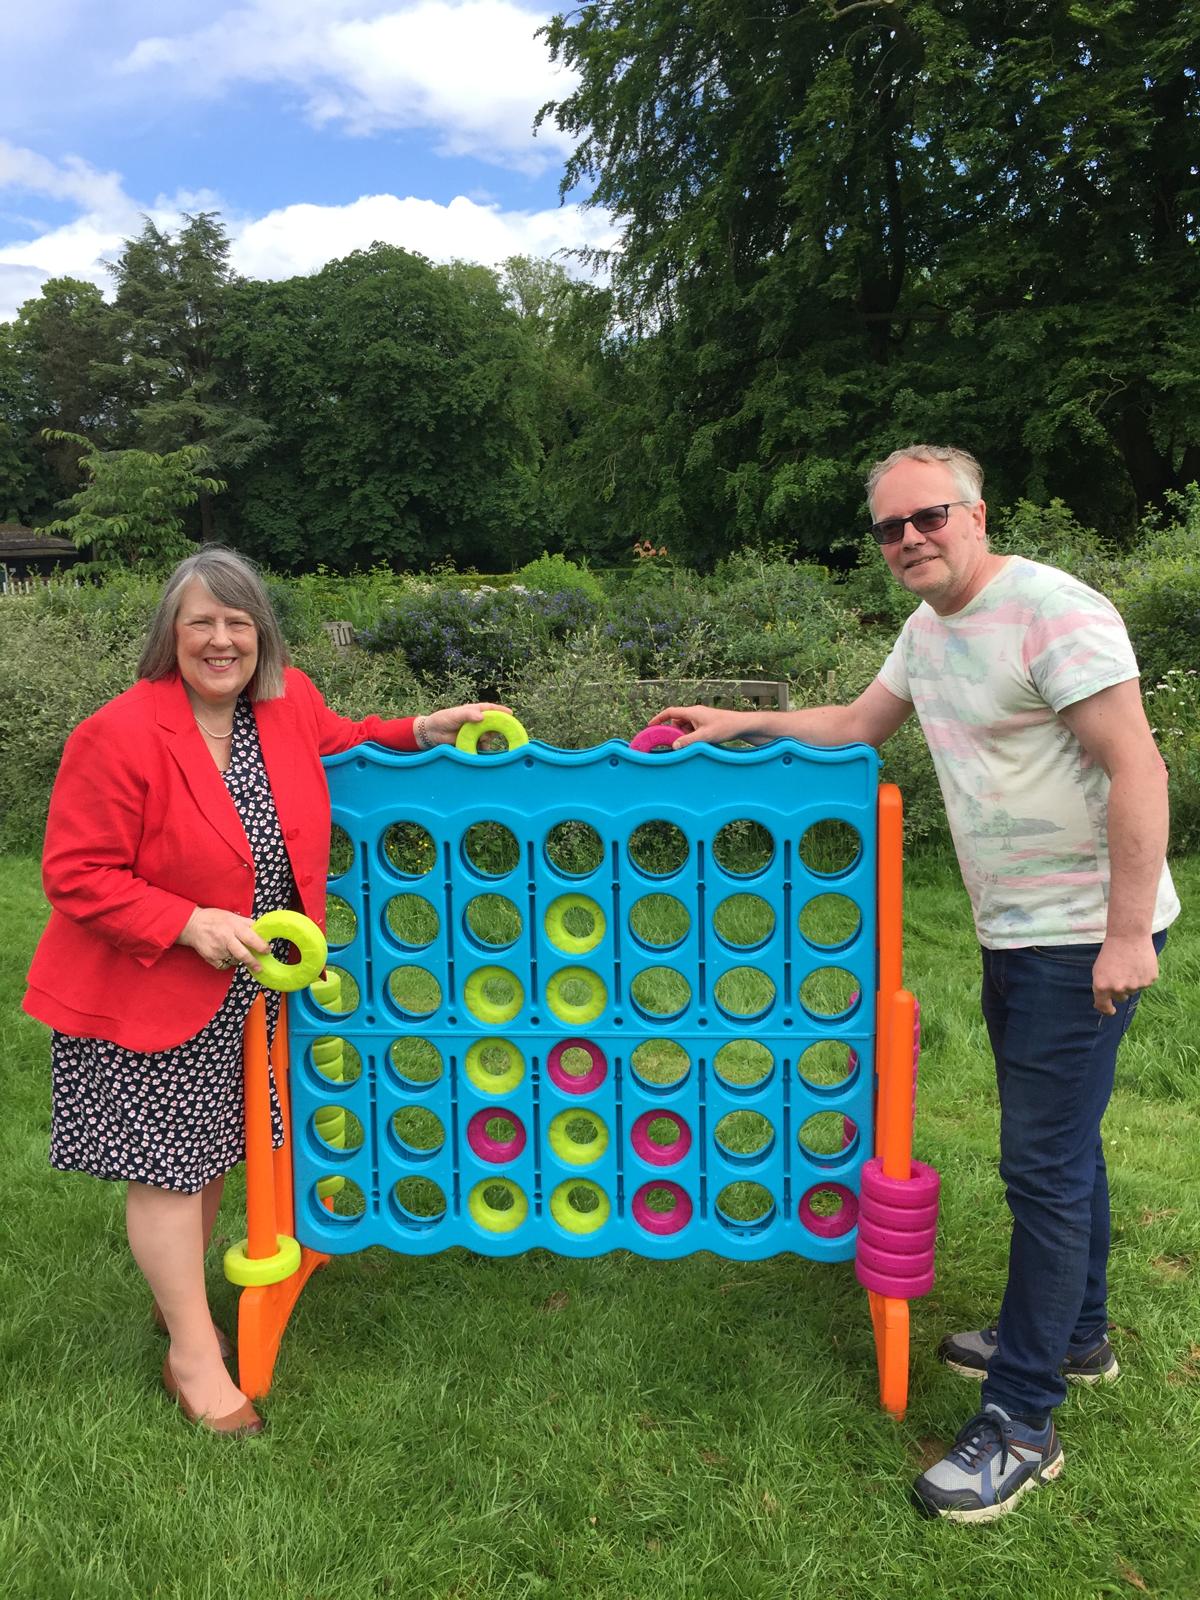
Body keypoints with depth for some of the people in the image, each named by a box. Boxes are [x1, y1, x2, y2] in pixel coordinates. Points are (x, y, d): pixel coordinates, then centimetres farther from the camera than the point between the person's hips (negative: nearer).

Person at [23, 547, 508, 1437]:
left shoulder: (289, 702, -5)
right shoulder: (121, 737, -24)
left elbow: (335, 741, 19)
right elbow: (75, 875, -20)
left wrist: (421, 731, 5)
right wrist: (188, 924, -28)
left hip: (246, 987, 6)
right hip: (148, 991, -6)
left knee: (211, 1149, 19)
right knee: (170, 1162, 4)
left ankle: (176, 1296, 43)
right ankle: (194, 1355, 22)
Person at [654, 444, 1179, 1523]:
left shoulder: (1053, 613, -19)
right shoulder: (931, 627, 10)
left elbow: (1137, 769, -22)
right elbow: (857, 725, 24)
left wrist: (1126, 934, -24)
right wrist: (741, 725, 16)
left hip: (1085, 935, -9)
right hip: (1017, 928, 9)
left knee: (1044, 1163, -5)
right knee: (1058, 1142, 21)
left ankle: (1021, 1425, 7)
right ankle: (1076, 1338, 40)